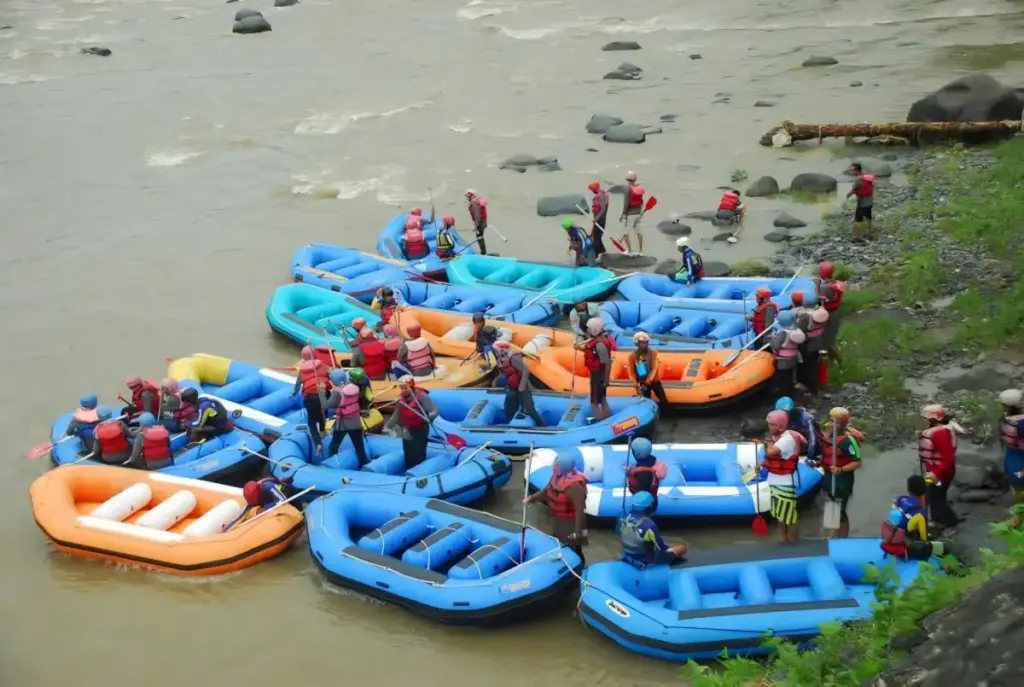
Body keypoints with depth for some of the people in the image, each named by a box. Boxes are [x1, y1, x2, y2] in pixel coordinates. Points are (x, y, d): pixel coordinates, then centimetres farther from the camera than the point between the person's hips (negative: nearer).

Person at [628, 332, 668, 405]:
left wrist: (649, 379, -34)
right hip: (642, 383, 0)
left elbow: (654, 368, -18)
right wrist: (635, 383, -23)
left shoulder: (653, 352, -10)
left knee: (664, 401, -4)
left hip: (654, 381, 0)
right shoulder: (632, 355, -9)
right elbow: (631, 371, -7)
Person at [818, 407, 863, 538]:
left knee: (840, 512, -1)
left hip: (842, 480, -8)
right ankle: (836, 538, 34)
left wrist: (841, 470, -32)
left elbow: (857, 463, -22)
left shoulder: (848, 440, -21)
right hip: (829, 477, 8)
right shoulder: (827, 435, 3)